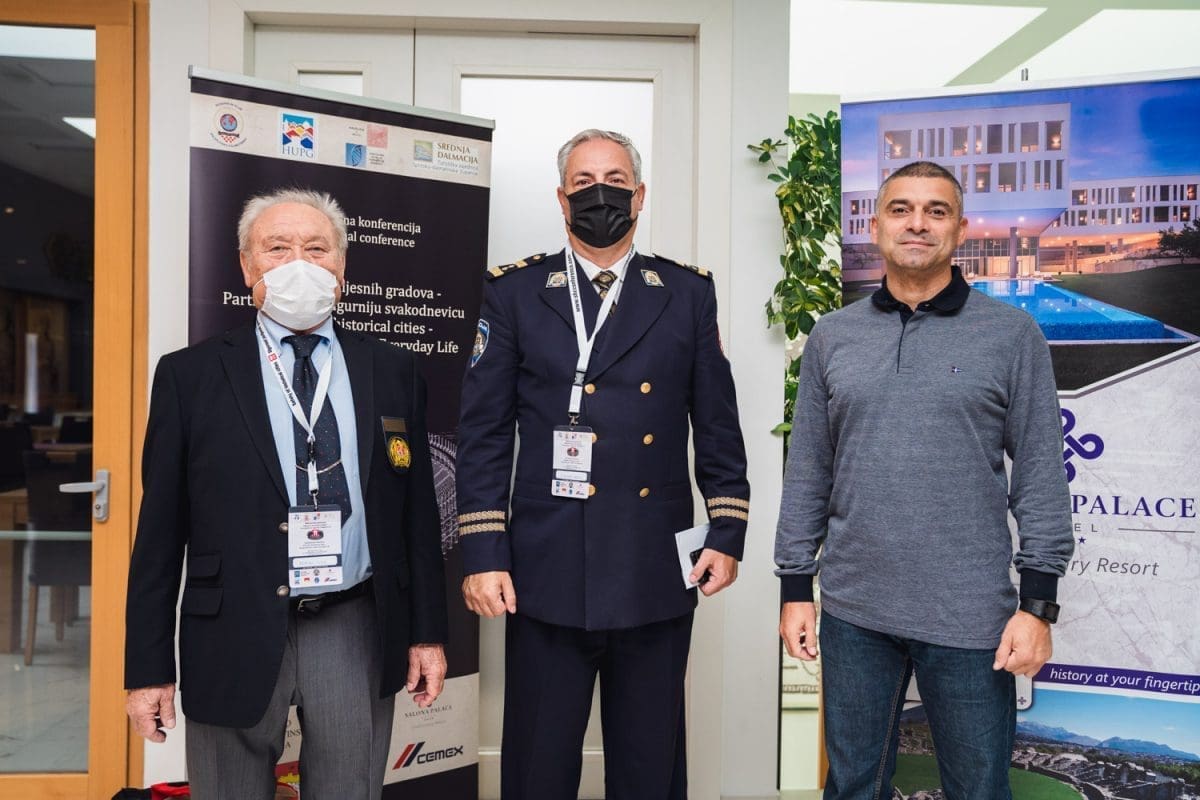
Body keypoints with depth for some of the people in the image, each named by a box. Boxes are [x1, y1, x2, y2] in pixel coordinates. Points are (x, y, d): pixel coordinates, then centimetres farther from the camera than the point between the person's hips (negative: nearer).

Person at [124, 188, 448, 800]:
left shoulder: (392, 372, 5)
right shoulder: (190, 375, 0)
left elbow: (417, 512, 6)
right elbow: (160, 530, 0)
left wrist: (428, 632, 5)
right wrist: (148, 667, -1)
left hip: (356, 633, 2)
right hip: (235, 635, -1)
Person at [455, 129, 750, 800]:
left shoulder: (688, 292, 8)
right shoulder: (515, 292, 3)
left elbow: (718, 425, 9)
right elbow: (484, 434, 0)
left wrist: (728, 531, 3)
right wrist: (483, 554, -5)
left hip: (659, 577, 2)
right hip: (547, 575, -1)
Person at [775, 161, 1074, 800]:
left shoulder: (1012, 334, 0)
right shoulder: (832, 336, 6)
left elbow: (1041, 477, -2)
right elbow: (806, 474, 7)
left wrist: (1039, 604, -6)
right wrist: (796, 586, 5)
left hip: (970, 616, -2)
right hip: (854, 610, 2)